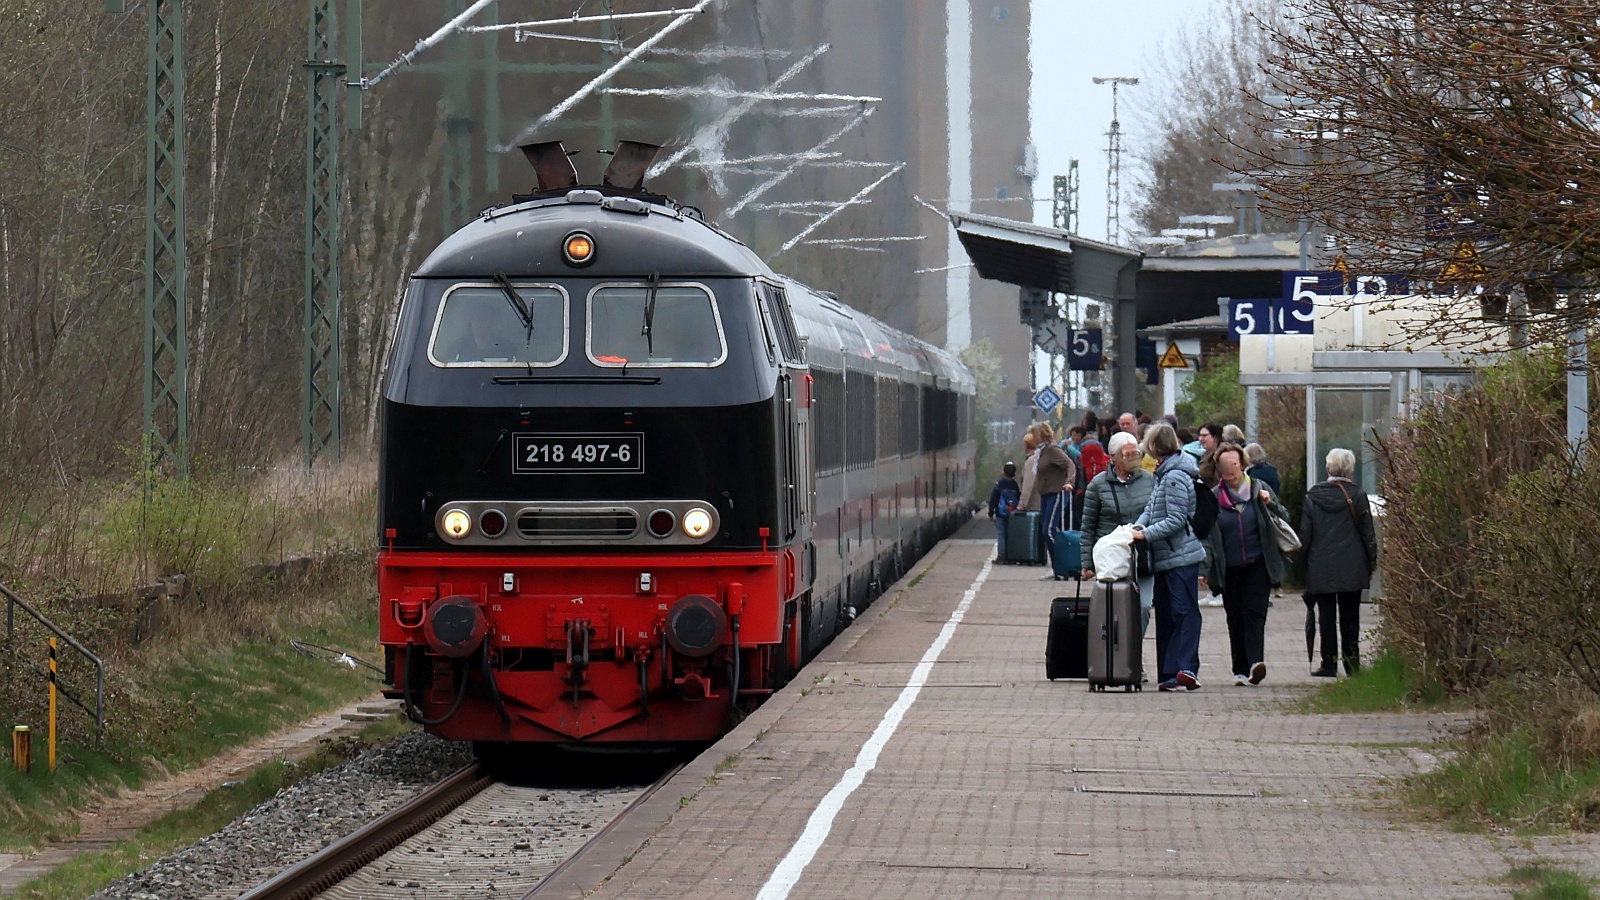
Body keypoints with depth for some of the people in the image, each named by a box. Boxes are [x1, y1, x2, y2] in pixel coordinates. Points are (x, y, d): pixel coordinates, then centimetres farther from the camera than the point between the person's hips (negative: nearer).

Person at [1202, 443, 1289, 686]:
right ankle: (1240, 669, 10)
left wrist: (1271, 504, -11)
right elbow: (1207, 535, 6)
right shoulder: (1213, 497, 6)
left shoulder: (1259, 489, 5)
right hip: (1229, 568, 2)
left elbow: (1284, 519, 8)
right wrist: (1206, 569, -2)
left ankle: (1255, 662, -22)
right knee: (1235, 618, 5)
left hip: (1258, 565, -2)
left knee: (1254, 612, -13)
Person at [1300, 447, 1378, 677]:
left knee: (1327, 617, 4)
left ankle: (1329, 664, 2)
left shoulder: (1312, 497, -2)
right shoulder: (1357, 496, -4)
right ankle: (1352, 664, 8)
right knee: (1350, 618, 7)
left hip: (1321, 569, 0)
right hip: (1351, 569, 0)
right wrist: (1372, 563, 8)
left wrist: (1303, 563, 9)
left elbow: (1304, 535, 1)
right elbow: (1367, 532, 0)